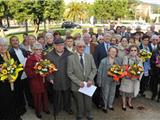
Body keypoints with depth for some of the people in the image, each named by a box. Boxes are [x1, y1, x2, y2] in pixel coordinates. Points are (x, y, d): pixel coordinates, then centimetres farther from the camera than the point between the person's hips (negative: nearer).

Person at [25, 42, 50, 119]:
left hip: (43, 81, 4)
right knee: (37, 97, 7)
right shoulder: (30, 59, -11)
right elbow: (28, 72, -14)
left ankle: (45, 108, 34)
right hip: (35, 82, -4)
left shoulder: (43, 57, 5)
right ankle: (38, 111, 27)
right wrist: (37, 73, -24)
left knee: (45, 95, 11)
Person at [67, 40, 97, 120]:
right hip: (77, 85, -2)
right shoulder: (71, 58, -7)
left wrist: (90, 79, -12)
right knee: (79, 104, 13)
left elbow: (94, 69, 3)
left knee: (88, 102, 14)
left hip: (88, 84, 2)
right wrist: (79, 82, -16)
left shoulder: (90, 56, 2)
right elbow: (70, 73, -8)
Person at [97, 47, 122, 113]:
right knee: (105, 94, 9)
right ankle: (105, 106, 30)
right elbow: (99, 72, -9)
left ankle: (110, 105, 39)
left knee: (112, 93, 17)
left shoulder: (118, 60, -3)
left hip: (114, 80, 3)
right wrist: (99, 82, -9)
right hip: (106, 81, -3)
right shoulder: (103, 61, -12)